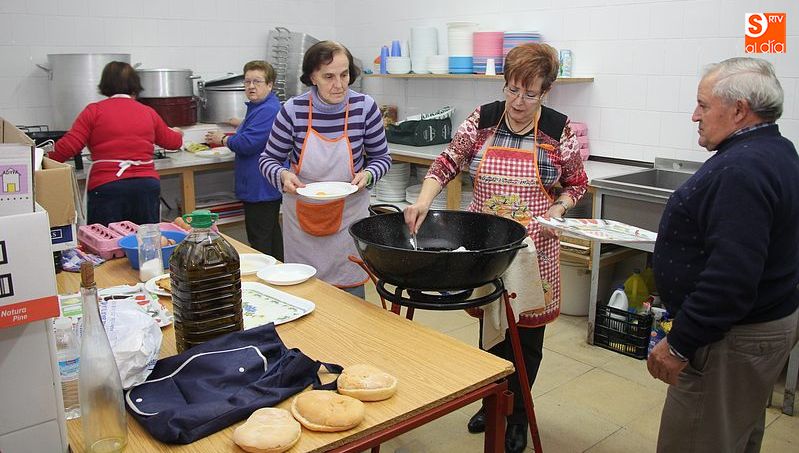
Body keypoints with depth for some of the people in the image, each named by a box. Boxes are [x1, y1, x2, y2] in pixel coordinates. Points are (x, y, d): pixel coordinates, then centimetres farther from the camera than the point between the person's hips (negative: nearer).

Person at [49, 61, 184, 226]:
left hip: (106, 187, -2)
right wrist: (177, 132, 50)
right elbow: (173, 142, 27)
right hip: (147, 185, 3)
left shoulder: (94, 111, 3)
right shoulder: (148, 112, 12)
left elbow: (68, 146, -5)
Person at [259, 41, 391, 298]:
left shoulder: (365, 107, -10)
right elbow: (269, 159, 1)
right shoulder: (293, 110, -11)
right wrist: (283, 176, -20)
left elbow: (381, 157, 3)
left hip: (348, 214, 0)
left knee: (351, 295, 8)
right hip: (302, 215, 0)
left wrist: (367, 175, -18)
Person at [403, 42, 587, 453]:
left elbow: (576, 183, 5)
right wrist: (423, 201, -15)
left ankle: (517, 414, 32)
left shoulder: (559, 130, -6)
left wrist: (559, 207, -14)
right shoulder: (481, 119, -2)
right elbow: (447, 164, 0)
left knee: (528, 332, 10)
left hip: (533, 249, -1)